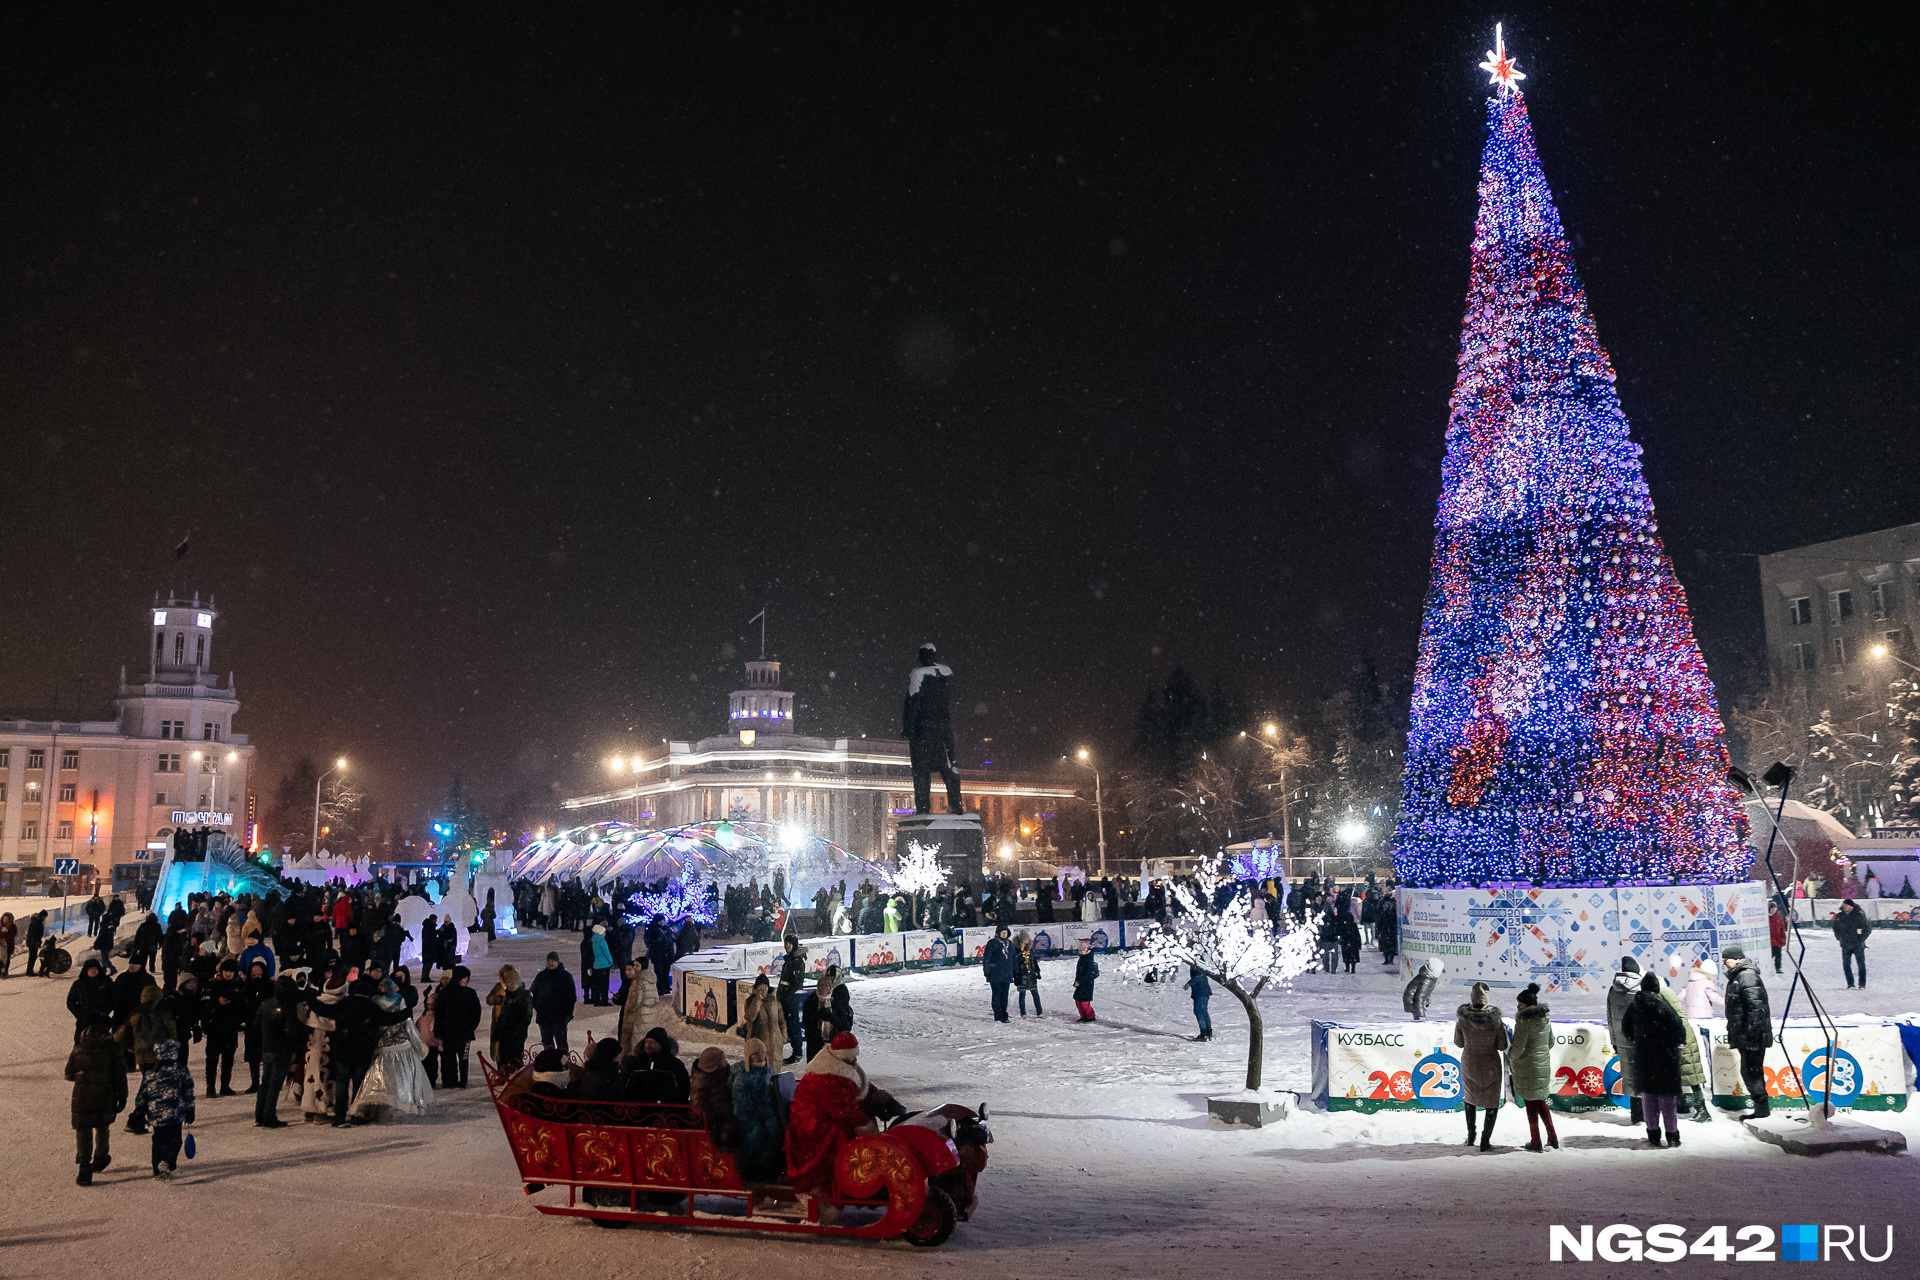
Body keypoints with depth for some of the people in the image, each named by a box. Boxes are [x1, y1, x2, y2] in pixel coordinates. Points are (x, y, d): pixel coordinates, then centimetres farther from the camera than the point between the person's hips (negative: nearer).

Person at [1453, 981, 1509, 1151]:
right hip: (1490, 1066, -1)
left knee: (1470, 1096, 26)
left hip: (1469, 1065, 1)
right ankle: (1485, 1141, 8)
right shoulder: (1495, 1019, -17)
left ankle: (1470, 1136, 26)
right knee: (1492, 1103, 15)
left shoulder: (1462, 1018, -15)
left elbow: (1459, 1042, -2)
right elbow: (1502, 1046, -9)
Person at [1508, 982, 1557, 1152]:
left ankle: (1535, 1142, 14)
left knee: (1531, 1104, 5)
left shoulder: (1524, 1020, -22)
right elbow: (1551, 1042, 13)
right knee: (1540, 1102, 20)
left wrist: (1510, 1057, -1)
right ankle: (1553, 1138, 21)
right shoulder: (1545, 1018, 2)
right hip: (1544, 1064, 7)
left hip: (1526, 1066, -7)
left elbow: (1518, 1048, -20)